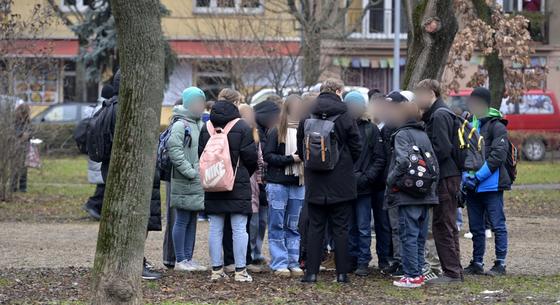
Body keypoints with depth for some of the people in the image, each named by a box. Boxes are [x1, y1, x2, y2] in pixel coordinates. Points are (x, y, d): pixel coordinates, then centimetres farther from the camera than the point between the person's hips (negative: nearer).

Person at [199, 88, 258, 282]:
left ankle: (216, 269, 8)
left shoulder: (206, 127, 5)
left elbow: (201, 154, 8)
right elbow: (251, 157, -9)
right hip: (238, 186, -4)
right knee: (239, 228, 0)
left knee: (215, 228, 7)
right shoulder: (242, 128, -9)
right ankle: (240, 271, -1)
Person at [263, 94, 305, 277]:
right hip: (278, 184, -3)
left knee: (294, 226, 9)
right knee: (277, 225, 1)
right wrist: (291, 159, -15)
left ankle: (293, 262, 14)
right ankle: (279, 263, 4)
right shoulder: (276, 132, -4)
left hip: (298, 185, 3)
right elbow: (268, 156, -7)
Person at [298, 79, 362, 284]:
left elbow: (300, 148, 6)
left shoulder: (306, 119, 0)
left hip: (315, 183, 2)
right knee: (341, 229, 4)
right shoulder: (346, 118, -9)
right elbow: (357, 148, -3)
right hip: (341, 184, -2)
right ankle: (342, 273, 4)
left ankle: (311, 272, 3)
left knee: (315, 227, 7)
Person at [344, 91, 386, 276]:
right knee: (349, 227, 10)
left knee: (363, 227, 1)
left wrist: (366, 177, -10)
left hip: (363, 187, -2)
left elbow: (379, 158, -1)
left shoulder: (371, 130, 0)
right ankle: (352, 259, 19)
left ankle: (363, 262, 7)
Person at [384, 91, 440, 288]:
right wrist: (431, 185, 15)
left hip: (408, 197, -7)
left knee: (408, 235, -3)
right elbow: (434, 163, 13)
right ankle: (418, 273, 17)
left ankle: (412, 276, -3)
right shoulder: (424, 135, 13)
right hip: (426, 196, 7)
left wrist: (391, 181, -8)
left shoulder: (402, 134, -8)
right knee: (420, 236, 12)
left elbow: (403, 162, -20)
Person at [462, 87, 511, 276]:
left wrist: (478, 176, -17)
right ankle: (477, 263, 19)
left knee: (498, 225, -3)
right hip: (472, 187, 7)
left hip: (491, 185, -7)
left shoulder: (496, 126, -5)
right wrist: (466, 175, -5)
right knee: (476, 227, 12)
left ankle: (500, 264, 1)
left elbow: (499, 155, -13)